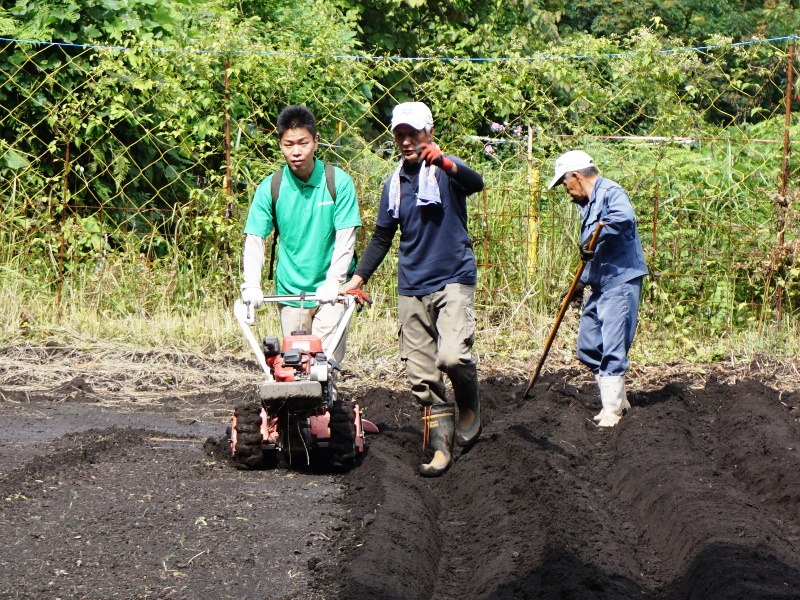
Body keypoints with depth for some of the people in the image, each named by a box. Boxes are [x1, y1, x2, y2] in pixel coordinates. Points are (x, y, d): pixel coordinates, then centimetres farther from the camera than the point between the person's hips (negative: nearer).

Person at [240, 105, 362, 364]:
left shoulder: (338, 182, -6)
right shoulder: (270, 187, -2)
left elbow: (346, 236, -8)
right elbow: (254, 240, -3)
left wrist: (333, 282, -19)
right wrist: (251, 285, -17)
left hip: (331, 291, -2)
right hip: (290, 291, 2)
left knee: (326, 358, -13)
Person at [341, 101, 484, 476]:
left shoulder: (446, 170, -4)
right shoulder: (394, 184, 13)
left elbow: (476, 184, -27)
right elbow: (382, 237, 22)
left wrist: (444, 163, -45)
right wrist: (359, 277, 13)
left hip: (453, 279, -5)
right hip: (412, 288, 5)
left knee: (452, 355, -24)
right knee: (421, 374, 0)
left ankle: (469, 407, 5)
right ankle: (441, 448, 6)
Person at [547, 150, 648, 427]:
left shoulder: (610, 193, -12)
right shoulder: (588, 204, 18)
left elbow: (624, 217, -37)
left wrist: (594, 238, -30)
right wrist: (581, 283, 26)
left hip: (620, 282, -10)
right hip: (600, 285, 10)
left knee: (612, 350, -9)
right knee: (588, 348, 11)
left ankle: (612, 411, -3)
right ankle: (617, 400, 21)